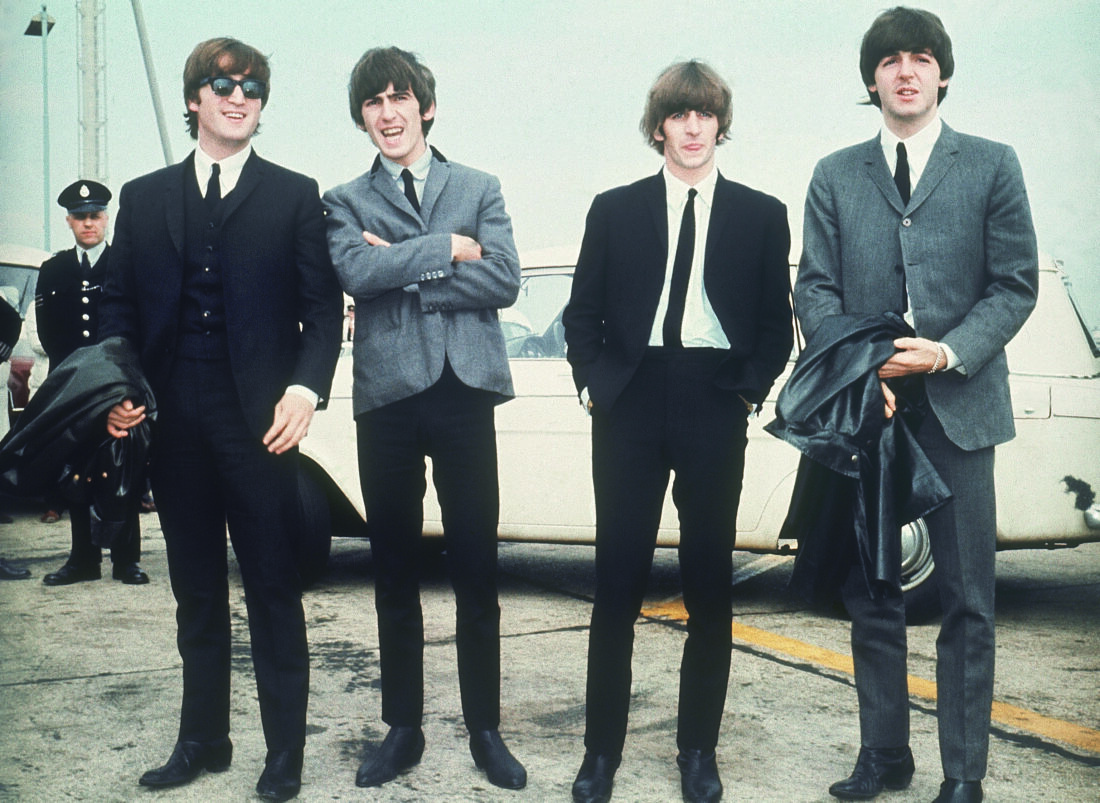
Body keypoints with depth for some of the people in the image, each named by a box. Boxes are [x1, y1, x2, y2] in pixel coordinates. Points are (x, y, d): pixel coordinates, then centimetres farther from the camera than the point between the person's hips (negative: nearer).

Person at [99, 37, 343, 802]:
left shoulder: (295, 195, 5)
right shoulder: (144, 198, 13)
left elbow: (323, 307, 1)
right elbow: (120, 305, 12)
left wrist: (304, 388, -14)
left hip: (258, 421, -3)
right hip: (173, 421, 3)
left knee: (274, 591, 2)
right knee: (196, 591, 13)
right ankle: (203, 739, 25)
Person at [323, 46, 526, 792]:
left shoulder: (479, 189, 11)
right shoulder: (347, 201, 11)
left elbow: (503, 280, -5)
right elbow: (357, 272, -10)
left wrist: (405, 272, -8)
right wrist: (447, 248, -9)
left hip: (464, 392, 0)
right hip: (388, 395, 1)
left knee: (477, 570, 3)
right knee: (395, 573, 9)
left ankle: (486, 730, 16)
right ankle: (404, 729, 21)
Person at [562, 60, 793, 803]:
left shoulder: (762, 215, 8)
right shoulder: (615, 210, 9)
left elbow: (776, 323, 9)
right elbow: (583, 312, 11)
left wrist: (750, 393, -2)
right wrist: (593, 383, -1)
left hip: (715, 408, 0)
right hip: (630, 408, 0)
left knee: (710, 586, 7)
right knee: (617, 582, 2)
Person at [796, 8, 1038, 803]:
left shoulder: (991, 165, 5)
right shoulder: (835, 176, 10)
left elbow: (1016, 284, 0)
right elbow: (815, 288, 5)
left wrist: (948, 353, -15)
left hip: (958, 404, -2)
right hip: (865, 407, 2)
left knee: (967, 601, 3)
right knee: (871, 595, 9)